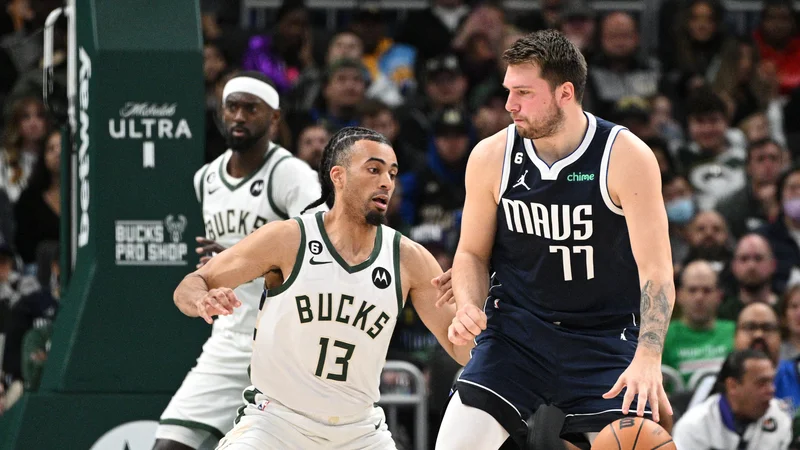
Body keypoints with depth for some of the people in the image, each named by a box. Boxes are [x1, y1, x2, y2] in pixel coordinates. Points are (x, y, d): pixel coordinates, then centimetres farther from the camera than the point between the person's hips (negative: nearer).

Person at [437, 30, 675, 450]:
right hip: (515, 332, 2)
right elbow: (472, 253, 9)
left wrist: (648, 358, -30)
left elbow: (655, 268, -17)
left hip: (606, 340, -2)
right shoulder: (491, 158, -4)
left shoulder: (627, 158, -14)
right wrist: (469, 307, -12)